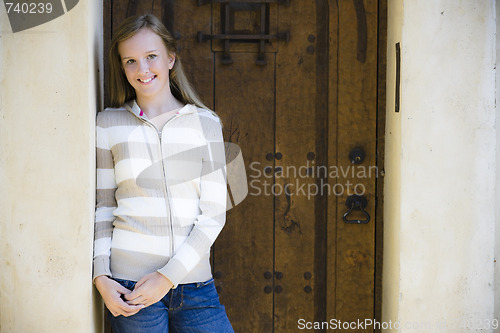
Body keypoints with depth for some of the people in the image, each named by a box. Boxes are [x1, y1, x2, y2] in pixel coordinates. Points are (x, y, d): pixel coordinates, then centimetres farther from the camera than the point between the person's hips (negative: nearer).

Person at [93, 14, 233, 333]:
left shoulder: (206, 122, 3)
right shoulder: (109, 123, 3)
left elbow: (214, 213, 0)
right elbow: (102, 207, 6)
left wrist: (169, 276, -8)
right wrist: (101, 277, -4)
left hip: (193, 281, 1)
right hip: (129, 284, -1)